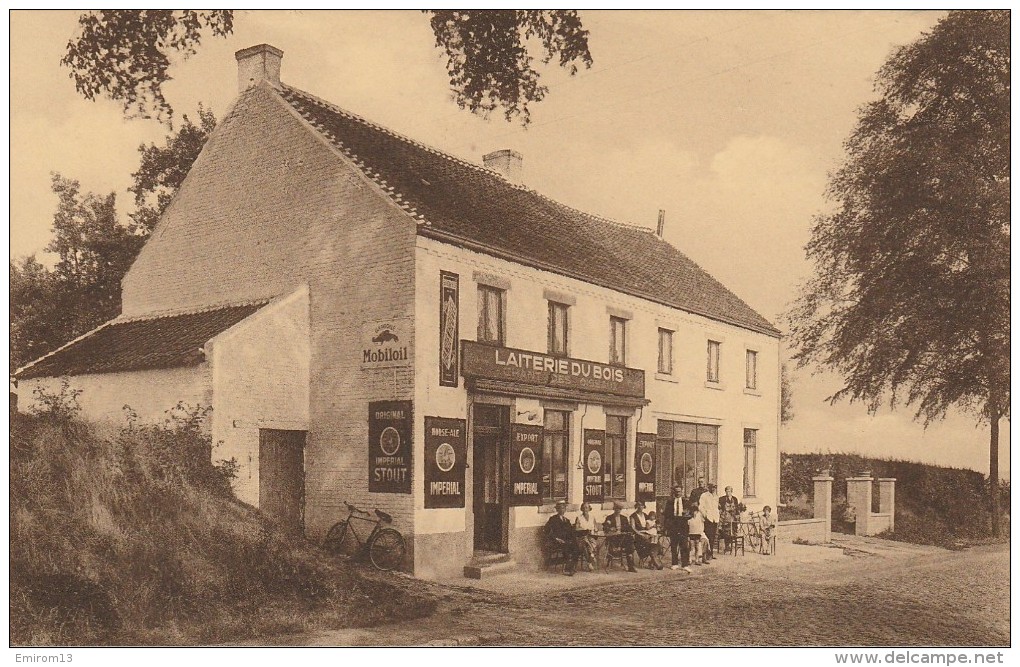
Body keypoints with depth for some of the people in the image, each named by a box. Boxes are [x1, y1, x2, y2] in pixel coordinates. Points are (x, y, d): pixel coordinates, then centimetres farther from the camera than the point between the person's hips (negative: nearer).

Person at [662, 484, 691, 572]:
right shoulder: (670, 501, 8)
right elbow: (666, 514, 7)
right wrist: (665, 526, 1)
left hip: (683, 525, -1)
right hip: (672, 524, 1)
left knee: (684, 545, -8)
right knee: (673, 545, 5)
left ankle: (685, 565, -8)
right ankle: (675, 564, 15)